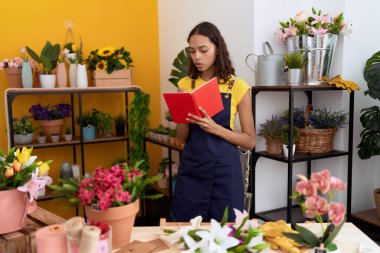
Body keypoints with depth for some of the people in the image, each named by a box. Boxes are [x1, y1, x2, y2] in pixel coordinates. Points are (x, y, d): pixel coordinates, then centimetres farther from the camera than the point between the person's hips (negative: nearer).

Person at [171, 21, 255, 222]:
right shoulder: (185, 84, 4)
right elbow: (182, 138, 6)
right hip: (190, 169, 2)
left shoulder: (237, 87, -4)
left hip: (224, 170, -2)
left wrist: (214, 128, -18)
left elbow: (250, 141, -4)